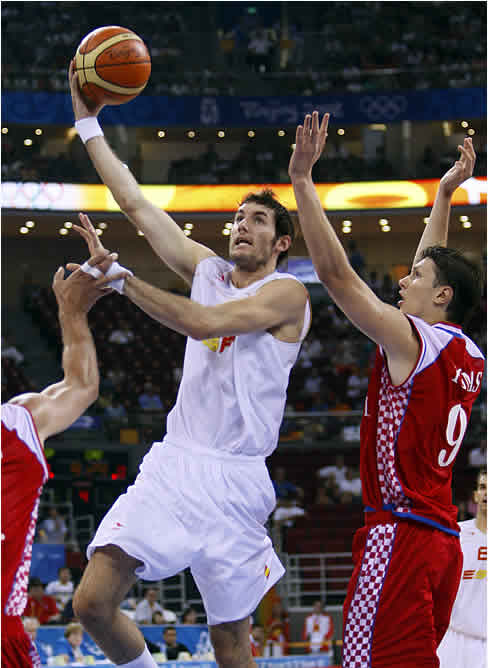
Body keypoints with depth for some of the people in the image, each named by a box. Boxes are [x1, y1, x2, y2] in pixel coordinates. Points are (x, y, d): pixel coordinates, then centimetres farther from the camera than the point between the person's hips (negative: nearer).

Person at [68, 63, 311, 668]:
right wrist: (88, 124, 16)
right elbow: (135, 204, 18)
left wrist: (119, 276, -18)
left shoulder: (287, 292, -2)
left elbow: (202, 322, -16)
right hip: (171, 465, 5)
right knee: (92, 602, -12)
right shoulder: (207, 269, 17)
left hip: (232, 481, -5)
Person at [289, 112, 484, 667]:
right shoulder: (468, 355, 14)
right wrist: (445, 194, 37)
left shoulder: (410, 340, -9)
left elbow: (335, 273, -14)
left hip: (399, 533, -9)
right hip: (443, 536, 9)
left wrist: (302, 179, -11)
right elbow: (438, 269, 30)